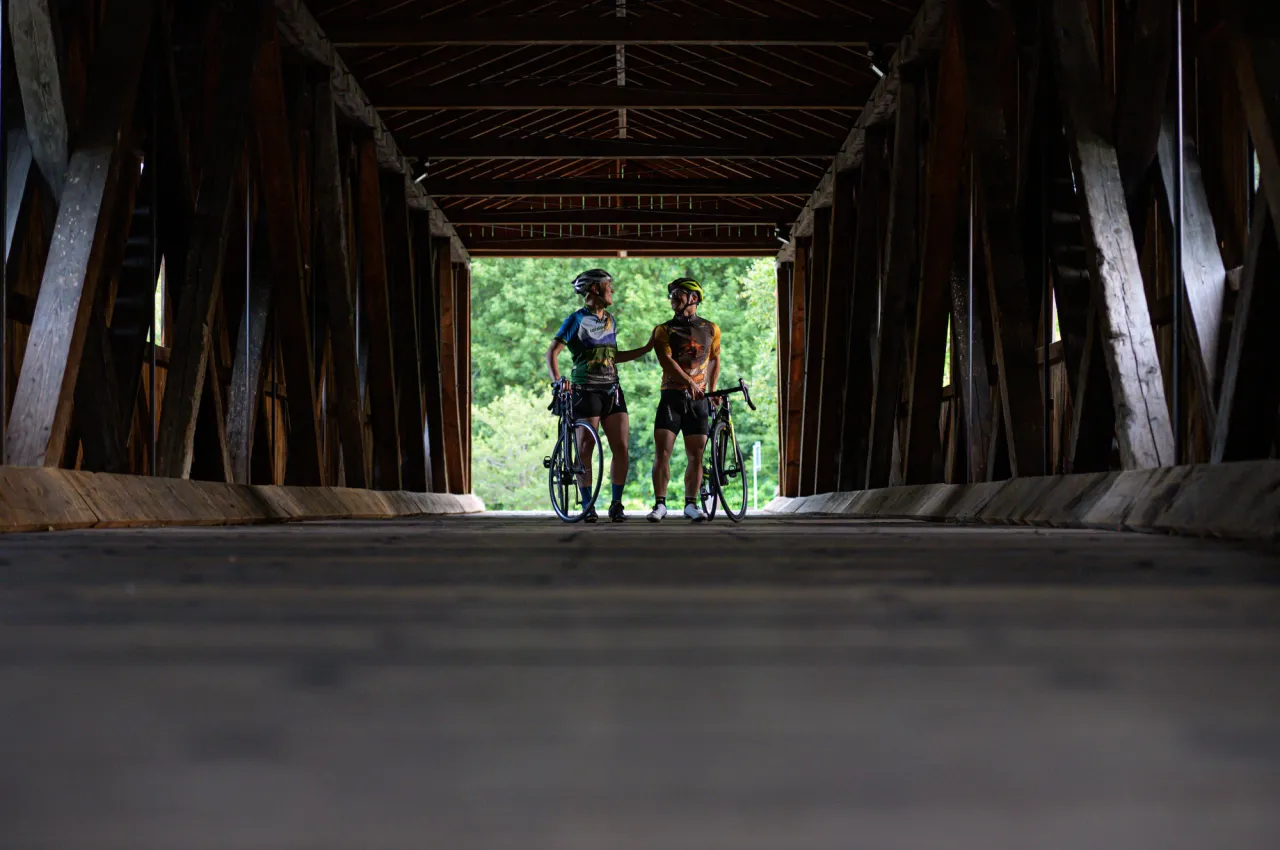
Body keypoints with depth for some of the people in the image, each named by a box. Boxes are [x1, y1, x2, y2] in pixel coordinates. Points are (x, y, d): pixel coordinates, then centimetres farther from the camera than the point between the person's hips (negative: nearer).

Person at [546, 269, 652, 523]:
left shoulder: (611, 320, 16)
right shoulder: (578, 320, -4)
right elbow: (552, 352, -9)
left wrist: (646, 348, 21)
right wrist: (557, 379, -25)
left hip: (612, 390, 6)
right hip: (586, 391, -6)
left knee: (621, 449, -2)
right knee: (585, 450, -4)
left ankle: (616, 505, 6)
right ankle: (588, 506, 2)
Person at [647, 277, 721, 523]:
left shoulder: (711, 330, 10)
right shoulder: (664, 330, 3)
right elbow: (666, 360, -12)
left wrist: (713, 390, 14)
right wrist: (689, 382, -25)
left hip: (698, 400, 1)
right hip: (671, 397, -1)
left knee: (696, 456, 0)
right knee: (661, 452, -9)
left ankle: (691, 504, 10)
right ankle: (660, 504, -3)